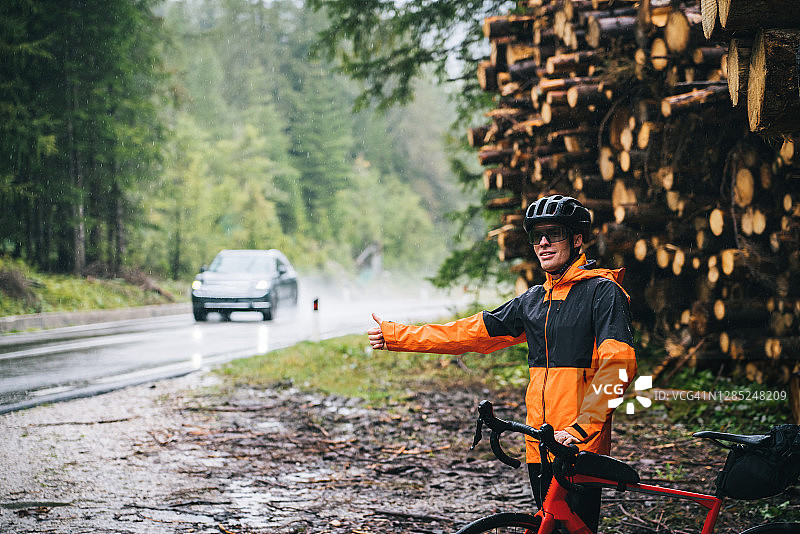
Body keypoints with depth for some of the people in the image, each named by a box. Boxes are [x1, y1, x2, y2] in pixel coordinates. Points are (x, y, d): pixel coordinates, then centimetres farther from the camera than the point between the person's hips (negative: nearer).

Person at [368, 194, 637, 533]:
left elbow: (617, 365, -16)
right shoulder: (533, 301, 17)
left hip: (581, 442, -7)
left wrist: (580, 428, -26)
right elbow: (469, 333, 21)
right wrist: (394, 336, 19)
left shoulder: (602, 291, -5)